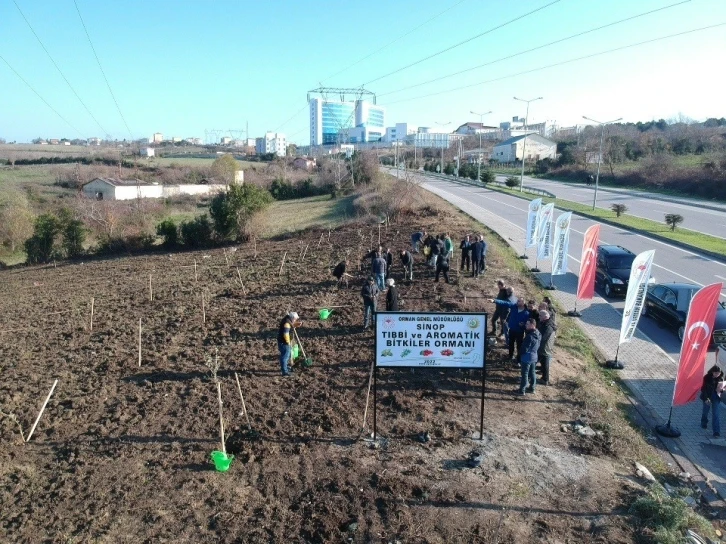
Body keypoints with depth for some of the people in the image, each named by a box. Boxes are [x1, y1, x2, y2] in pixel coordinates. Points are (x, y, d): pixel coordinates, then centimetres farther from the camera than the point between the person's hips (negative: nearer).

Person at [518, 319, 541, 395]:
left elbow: (525, 348, -20)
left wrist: (521, 354, -4)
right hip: (534, 356, 8)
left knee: (525, 373, 2)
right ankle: (532, 388, 30)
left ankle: (522, 390, 10)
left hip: (527, 357, -8)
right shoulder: (538, 334, 0)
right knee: (532, 372, 19)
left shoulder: (530, 336, -27)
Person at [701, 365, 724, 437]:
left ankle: (716, 432, -5)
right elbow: (703, 389, -11)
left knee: (716, 414, -6)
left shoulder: (720, 378, -7)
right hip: (707, 397, -1)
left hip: (716, 397, 1)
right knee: (705, 411, 17)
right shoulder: (707, 377, -16)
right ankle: (704, 424, 43)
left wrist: (720, 389, -19)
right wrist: (706, 398, -18)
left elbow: (721, 388, 6)